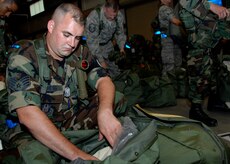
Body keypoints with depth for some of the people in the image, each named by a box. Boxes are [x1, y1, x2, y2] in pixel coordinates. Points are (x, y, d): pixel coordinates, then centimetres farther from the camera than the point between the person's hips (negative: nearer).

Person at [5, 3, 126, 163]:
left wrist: (105, 111, -33)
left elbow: (103, 80, -8)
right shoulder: (23, 56, -17)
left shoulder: (79, 53, 0)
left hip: (74, 124, 6)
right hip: (33, 134, -5)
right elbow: (28, 114, -29)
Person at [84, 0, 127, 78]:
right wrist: (101, 60, -29)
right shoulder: (93, 17, -31)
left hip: (107, 44, 4)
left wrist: (121, 47, -13)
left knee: (115, 71, 2)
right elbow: (92, 41, -29)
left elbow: (120, 33, 2)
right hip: (93, 46, -4)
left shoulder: (119, 16, -15)